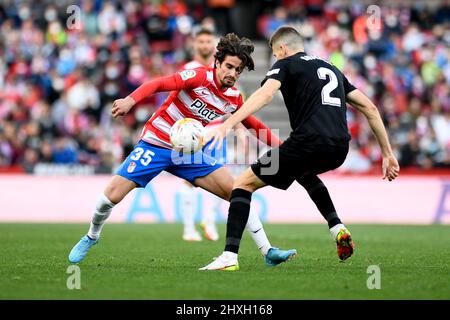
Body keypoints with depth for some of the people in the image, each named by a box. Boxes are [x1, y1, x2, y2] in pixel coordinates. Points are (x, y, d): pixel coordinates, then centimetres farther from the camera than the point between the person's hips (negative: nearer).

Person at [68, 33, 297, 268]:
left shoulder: (234, 98, 0)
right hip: (154, 144, -5)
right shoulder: (198, 77, -19)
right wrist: (131, 100, -46)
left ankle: (267, 251, -2)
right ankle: (91, 236, 18)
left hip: (188, 152, 5)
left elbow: (254, 125, 16)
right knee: (112, 195, -13)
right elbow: (158, 84, -30)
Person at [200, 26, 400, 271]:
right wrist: (388, 153, 27)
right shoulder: (331, 69, 29)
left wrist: (228, 124, -22)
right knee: (304, 172, 41)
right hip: (339, 149, 6)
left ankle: (230, 255, -8)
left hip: (308, 143, -6)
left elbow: (265, 94, -12)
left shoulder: (285, 64, 10)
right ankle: (337, 228, 23)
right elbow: (369, 108, 26)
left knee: (243, 184, 7)